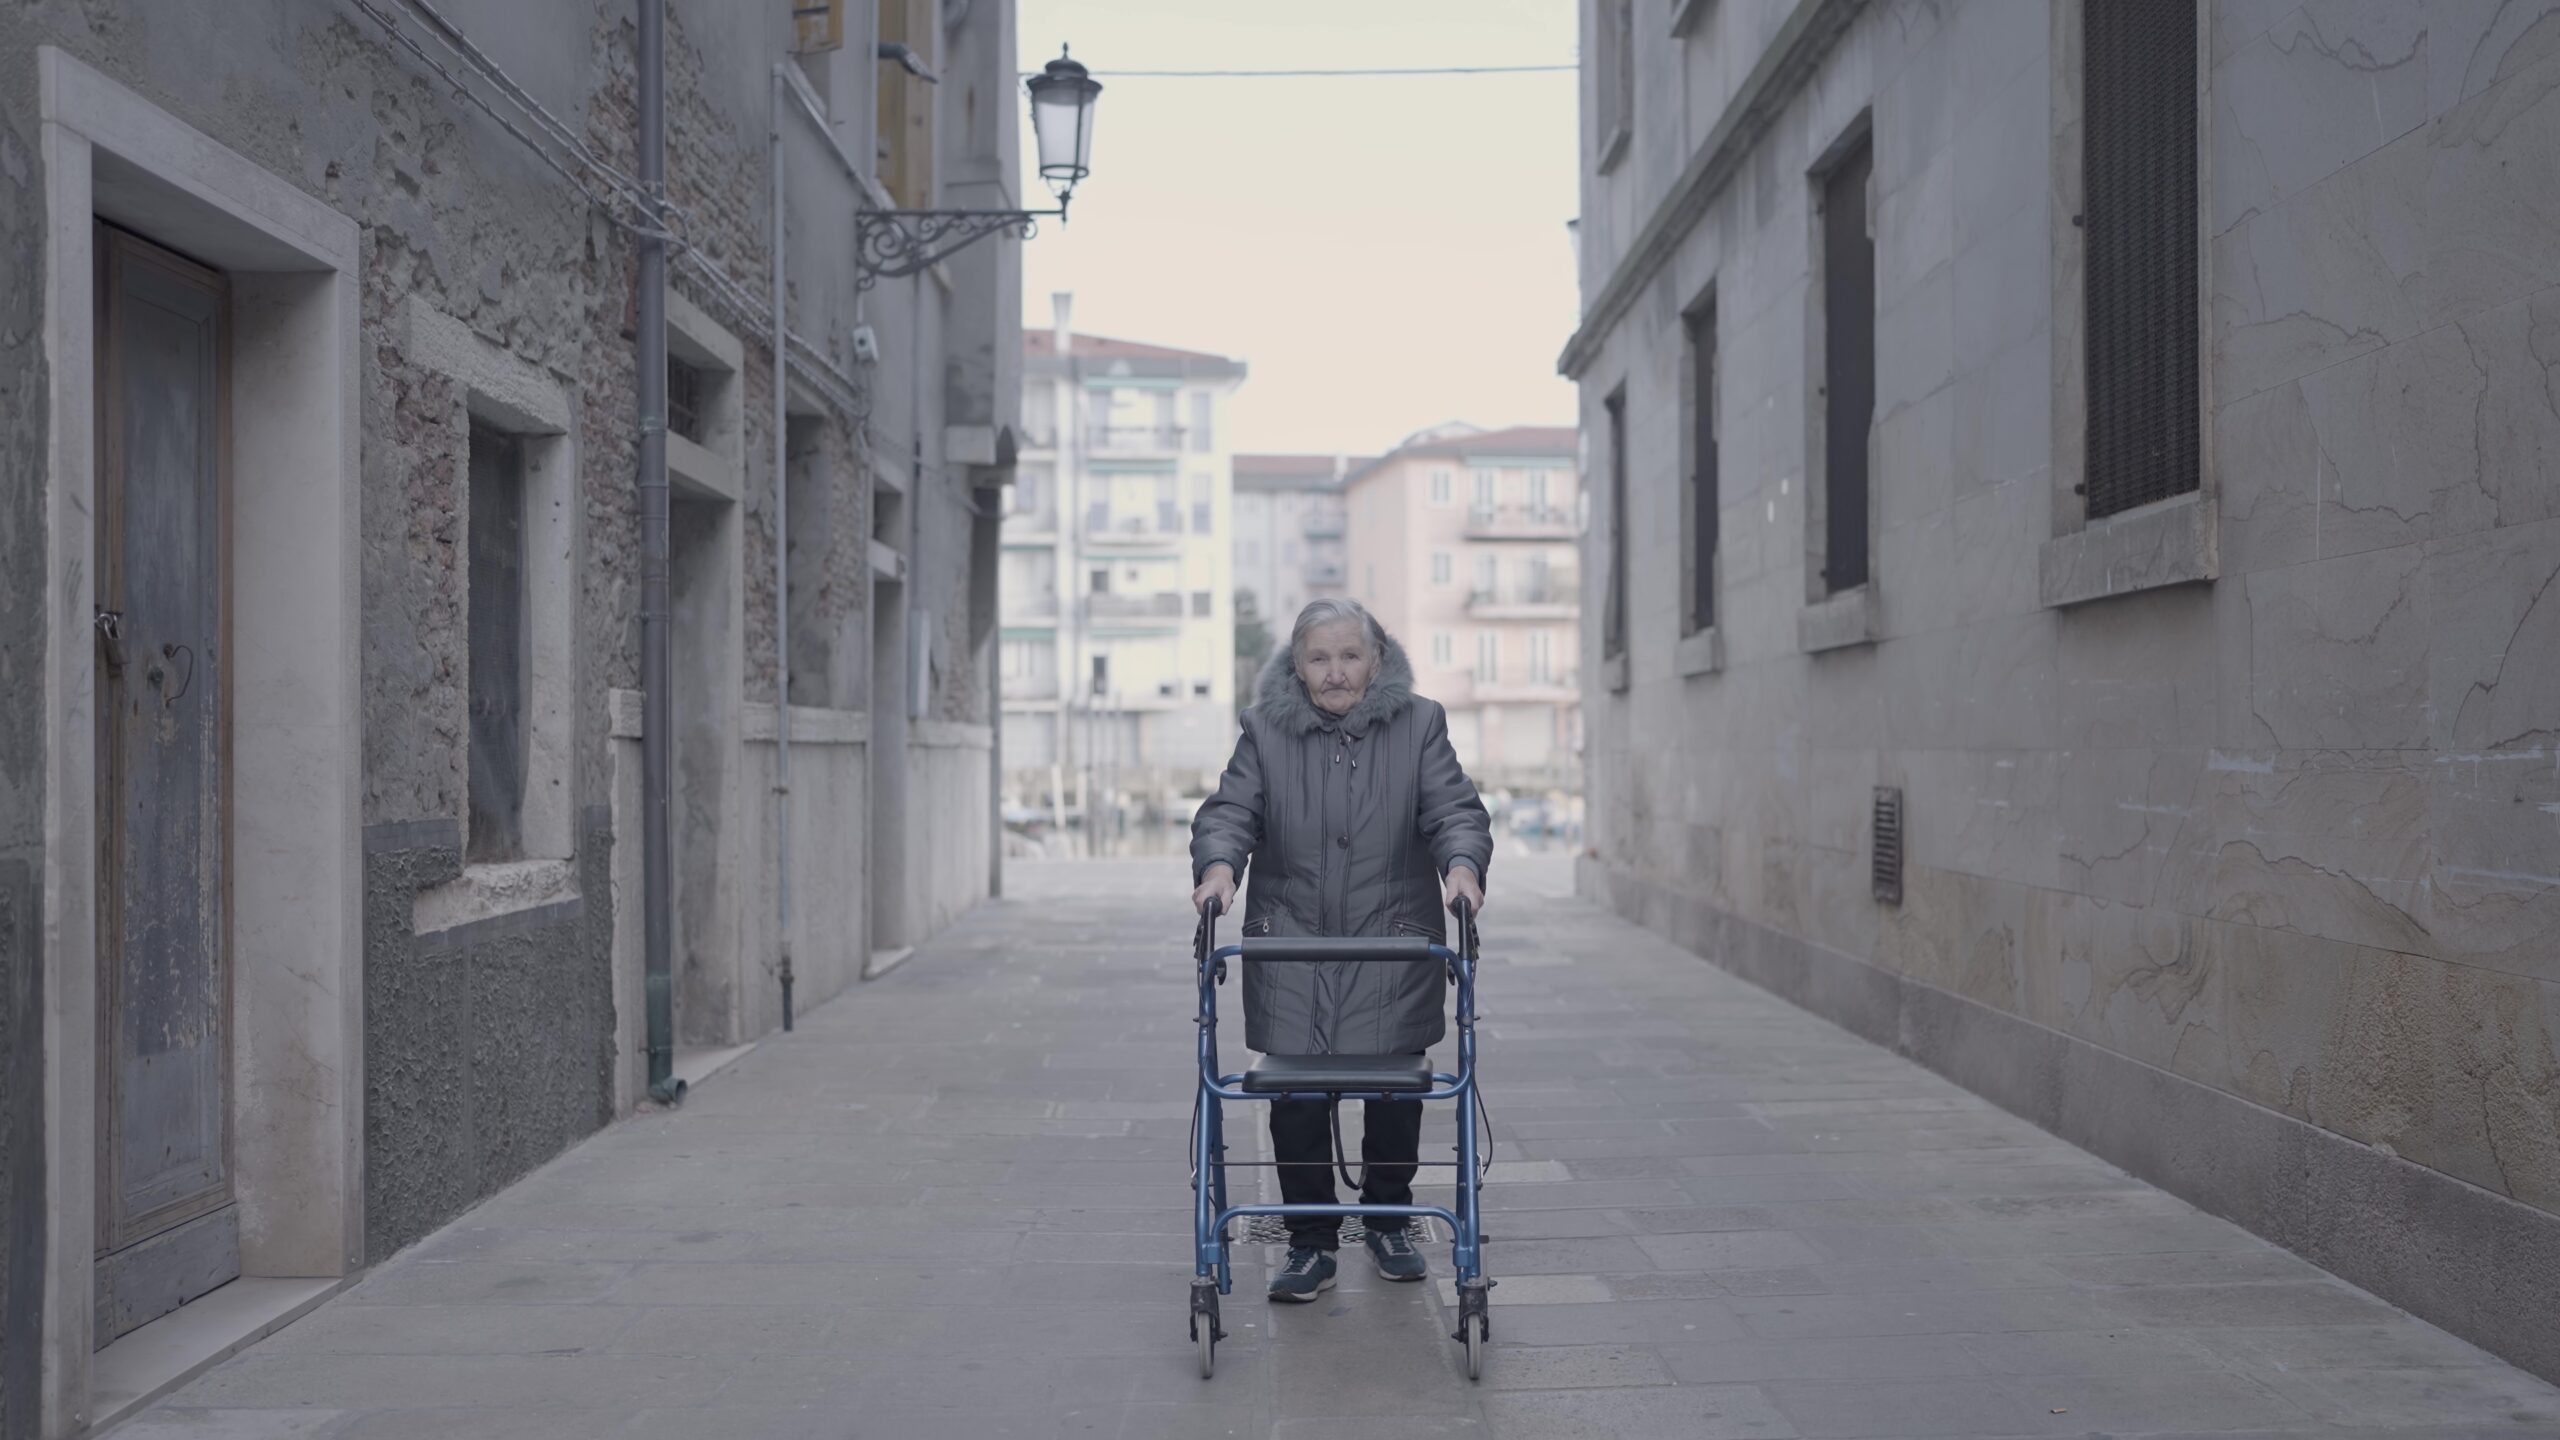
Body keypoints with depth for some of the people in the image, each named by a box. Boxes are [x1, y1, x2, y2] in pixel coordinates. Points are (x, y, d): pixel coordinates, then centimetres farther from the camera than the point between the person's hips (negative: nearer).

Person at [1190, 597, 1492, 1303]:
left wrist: (1462, 862, -25)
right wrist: (1219, 863, -24)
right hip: (1291, 953, 0)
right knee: (1297, 1099, -1)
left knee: (1397, 1092, 9)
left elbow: (1455, 807, -4)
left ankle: (1388, 1219, 31)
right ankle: (1310, 1242, 12)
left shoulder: (1418, 725, 2)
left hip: (1393, 949, 0)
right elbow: (1230, 809, -3)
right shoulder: (1265, 731, 3)